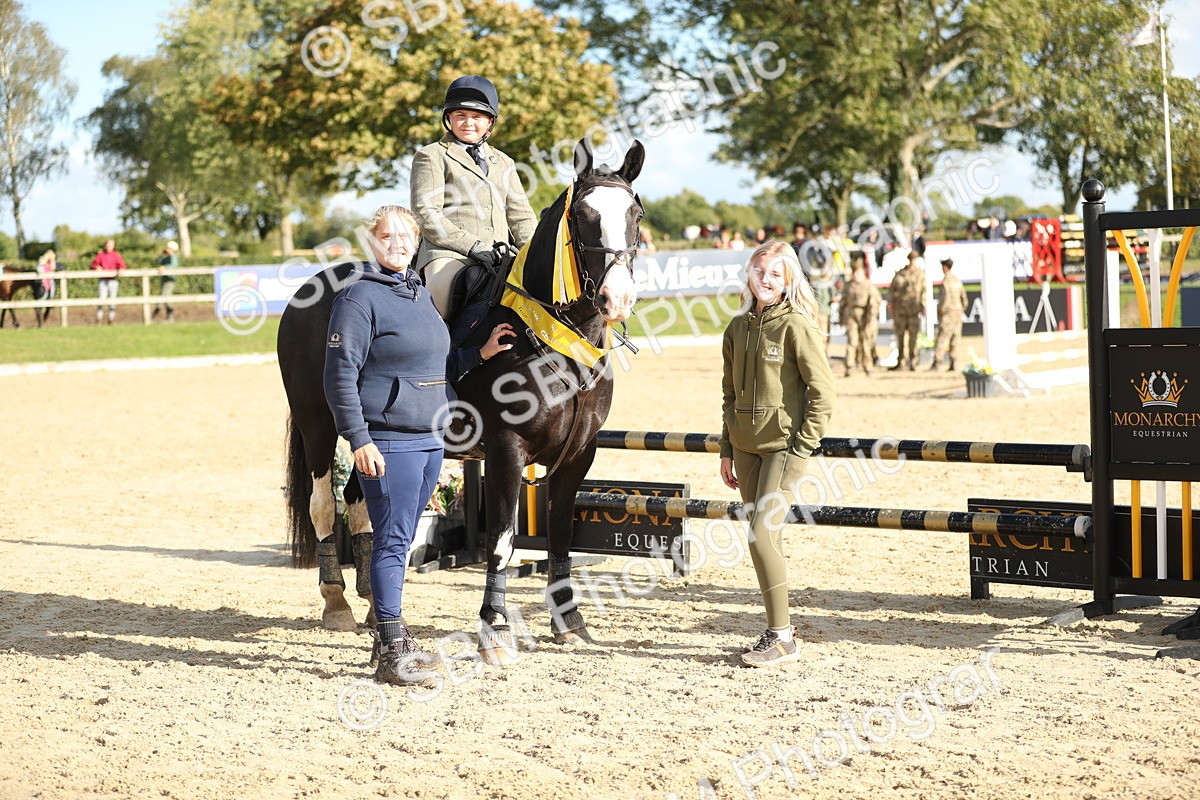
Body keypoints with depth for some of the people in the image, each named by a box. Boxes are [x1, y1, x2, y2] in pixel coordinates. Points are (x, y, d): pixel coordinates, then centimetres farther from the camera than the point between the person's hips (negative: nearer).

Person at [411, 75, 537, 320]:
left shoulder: (503, 163, 28)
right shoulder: (432, 156, 11)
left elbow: (521, 217, 23)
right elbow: (426, 214, -1)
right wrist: (471, 246, -13)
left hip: (500, 257, 5)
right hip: (449, 253, -5)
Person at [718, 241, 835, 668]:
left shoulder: (796, 325, -9)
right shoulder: (738, 328, 11)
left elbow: (822, 392, -11)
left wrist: (802, 450, -13)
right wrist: (727, 450, 15)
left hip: (783, 445, -7)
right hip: (746, 447, 7)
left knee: (761, 533, -13)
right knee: (765, 537, 9)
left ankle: (782, 637, -6)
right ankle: (779, 628, 19)